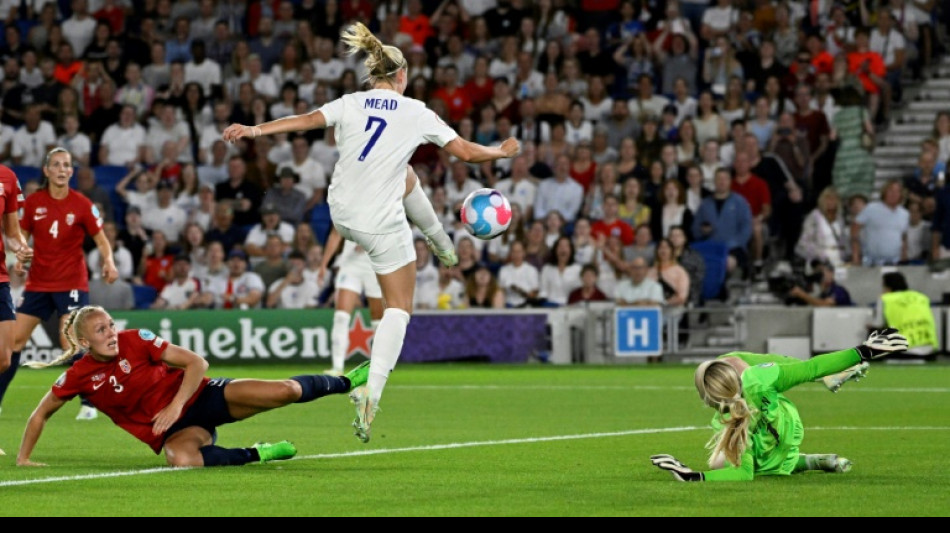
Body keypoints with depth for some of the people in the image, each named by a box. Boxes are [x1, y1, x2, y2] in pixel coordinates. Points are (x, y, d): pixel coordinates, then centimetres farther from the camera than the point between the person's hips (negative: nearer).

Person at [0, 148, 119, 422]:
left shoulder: (82, 204, -6)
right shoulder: (33, 202, 0)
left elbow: (100, 238, -2)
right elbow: (22, 235, 9)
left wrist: (109, 261, -21)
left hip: (71, 283, -3)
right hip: (38, 282, 3)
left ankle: (89, 404, -5)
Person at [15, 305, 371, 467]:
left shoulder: (136, 340, -12)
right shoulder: (79, 376, -8)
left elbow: (196, 363, -10)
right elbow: (41, 414, 6)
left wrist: (177, 405, -21)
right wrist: (24, 458, -2)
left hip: (199, 397, 0)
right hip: (172, 431, 0)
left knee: (284, 391, -16)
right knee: (180, 458, -41)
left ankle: (348, 382, 13)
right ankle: (256, 454, -20)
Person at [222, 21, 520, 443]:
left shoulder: (350, 104, 1)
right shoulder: (417, 113, -4)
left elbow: (305, 120, -14)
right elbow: (466, 152, -2)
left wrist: (256, 130, -14)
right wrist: (503, 152, 16)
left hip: (341, 213, 4)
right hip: (381, 223, -4)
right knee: (399, 307, 5)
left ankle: (442, 243, 53)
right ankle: (372, 393, -14)